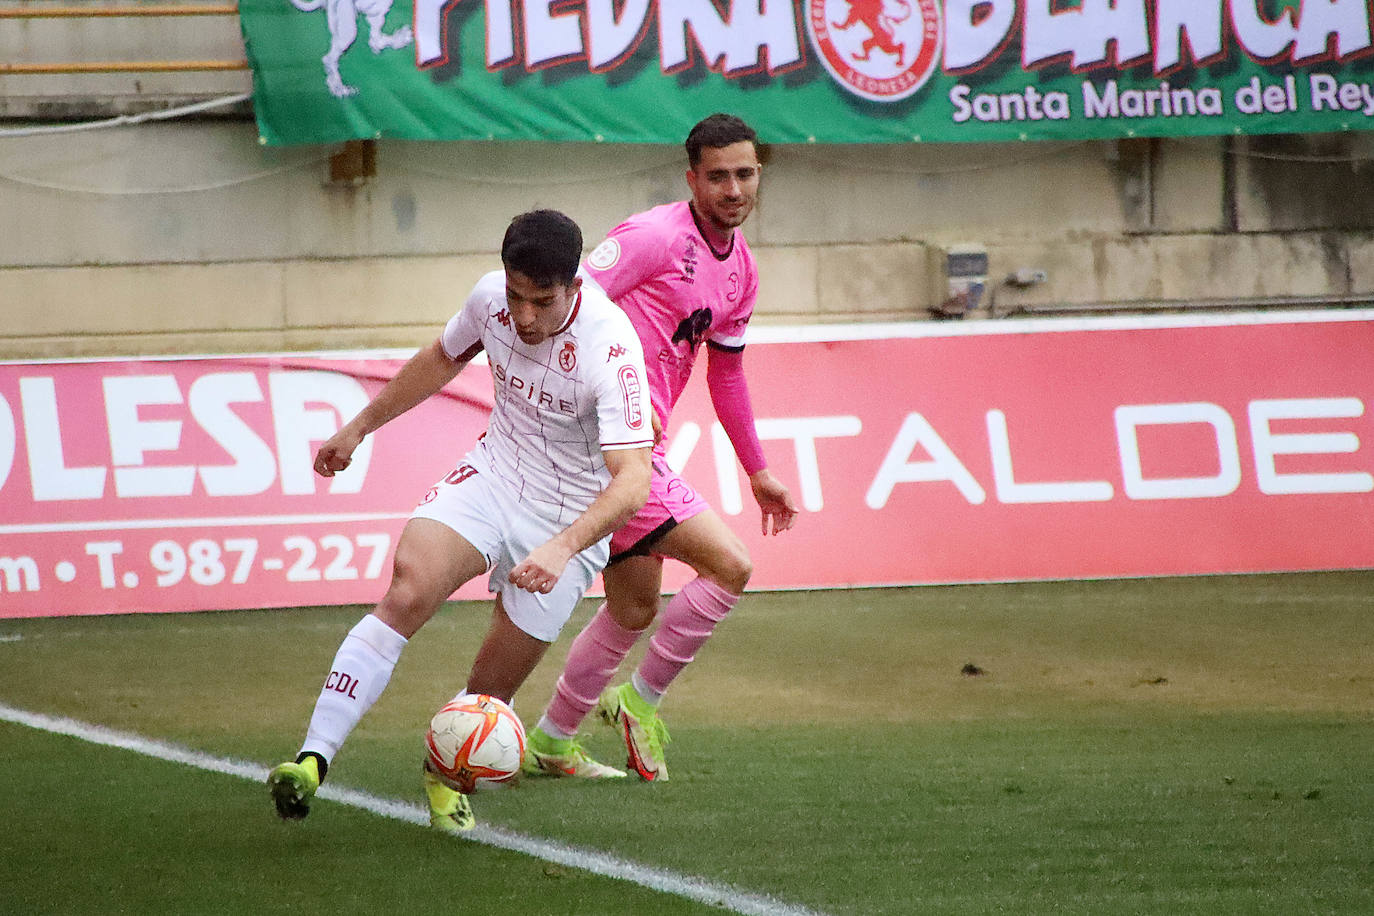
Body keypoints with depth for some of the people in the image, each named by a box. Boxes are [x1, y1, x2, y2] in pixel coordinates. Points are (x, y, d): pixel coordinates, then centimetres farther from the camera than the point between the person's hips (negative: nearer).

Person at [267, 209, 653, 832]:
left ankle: (448, 776, 33)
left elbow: (633, 479, -34)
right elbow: (442, 360, 14)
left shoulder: (610, 349, -28)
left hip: (571, 518, -3)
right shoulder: (491, 299, -10)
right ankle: (313, 758, -30)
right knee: (407, 591, -25)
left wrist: (561, 549, -48)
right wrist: (359, 427, 21)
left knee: (490, 691, 0)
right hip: (491, 476, 3)